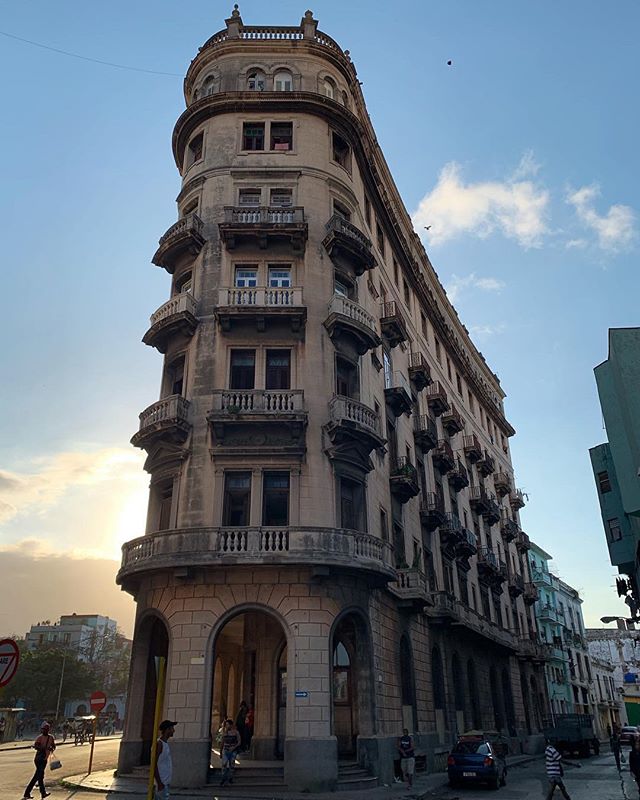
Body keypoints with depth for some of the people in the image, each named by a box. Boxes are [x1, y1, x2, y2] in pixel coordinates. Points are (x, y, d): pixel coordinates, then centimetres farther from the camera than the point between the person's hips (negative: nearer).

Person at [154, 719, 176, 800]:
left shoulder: (166, 743, 12)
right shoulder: (159, 743, -17)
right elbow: (154, 764, -20)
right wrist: (159, 783, -21)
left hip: (166, 781, 9)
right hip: (162, 782, -9)